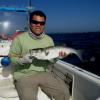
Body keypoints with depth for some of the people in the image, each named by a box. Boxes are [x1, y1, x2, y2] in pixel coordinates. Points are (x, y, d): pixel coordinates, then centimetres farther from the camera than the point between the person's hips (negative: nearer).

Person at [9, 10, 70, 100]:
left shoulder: (49, 39, 9)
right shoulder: (20, 38, -3)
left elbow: (50, 62, 13)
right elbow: (11, 58, -1)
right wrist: (22, 60, -21)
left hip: (45, 73, 4)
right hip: (24, 75, -3)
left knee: (64, 92, -10)